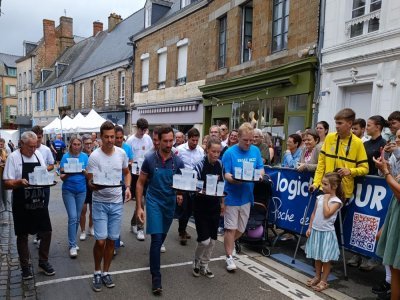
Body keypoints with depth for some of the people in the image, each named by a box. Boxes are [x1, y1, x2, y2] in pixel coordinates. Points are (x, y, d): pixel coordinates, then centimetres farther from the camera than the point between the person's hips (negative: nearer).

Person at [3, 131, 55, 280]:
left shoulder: (38, 155, 5)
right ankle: (25, 266, 26)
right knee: (23, 236, 10)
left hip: (39, 202, 4)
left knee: (46, 232, 8)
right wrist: (19, 182, -29)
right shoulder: (13, 157, -9)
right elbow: (7, 183, -10)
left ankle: (43, 262, 26)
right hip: (22, 205, -4)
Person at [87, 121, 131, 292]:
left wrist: (127, 187, -3)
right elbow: (90, 183, -13)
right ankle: (97, 272, 22)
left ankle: (105, 272, 29)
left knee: (111, 240, 11)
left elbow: (126, 173, 14)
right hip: (100, 203, -3)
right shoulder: (94, 156, -13)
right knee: (100, 241, -4)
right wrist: (95, 185, -36)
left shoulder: (121, 153, -1)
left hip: (117, 203, 3)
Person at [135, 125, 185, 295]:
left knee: (162, 236, 19)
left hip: (170, 203, 3)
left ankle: (154, 256, 50)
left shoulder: (178, 162, -4)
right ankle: (156, 277, 1)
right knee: (156, 238, -10)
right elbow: (140, 183, -3)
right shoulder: (149, 159, -10)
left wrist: (180, 195, -16)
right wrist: (139, 207, -6)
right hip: (154, 202, -3)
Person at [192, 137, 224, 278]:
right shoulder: (200, 165, -15)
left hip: (214, 206, 5)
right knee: (204, 240, -7)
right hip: (201, 207, -5)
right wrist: (204, 192, -33)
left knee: (212, 239, 9)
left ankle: (204, 265, 29)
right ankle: (196, 261, 22)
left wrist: (222, 202, 14)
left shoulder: (220, 164, 1)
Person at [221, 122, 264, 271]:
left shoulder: (256, 151, 2)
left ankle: (228, 245, 42)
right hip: (232, 196, -5)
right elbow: (225, 174, -13)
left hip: (247, 196, 5)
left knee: (241, 229, 16)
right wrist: (234, 179, -33)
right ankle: (229, 257, 15)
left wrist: (260, 175, -17)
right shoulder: (230, 152, -11)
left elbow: (261, 169, 6)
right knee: (231, 228, 1)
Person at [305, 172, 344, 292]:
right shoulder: (320, 197, 5)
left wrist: (326, 199, -16)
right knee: (317, 256, 18)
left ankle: (324, 281, 18)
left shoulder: (336, 201, -13)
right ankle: (317, 277, 32)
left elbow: (327, 214, -24)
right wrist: (309, 228, 7)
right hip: (316, 230, 6)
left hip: (327, 232, -6)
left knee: (326, 258, 6)